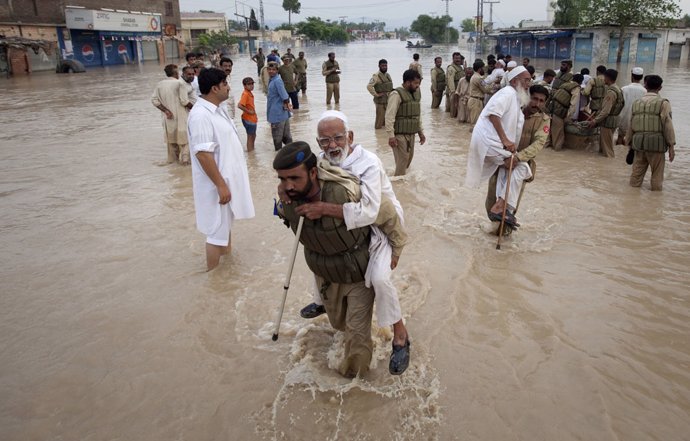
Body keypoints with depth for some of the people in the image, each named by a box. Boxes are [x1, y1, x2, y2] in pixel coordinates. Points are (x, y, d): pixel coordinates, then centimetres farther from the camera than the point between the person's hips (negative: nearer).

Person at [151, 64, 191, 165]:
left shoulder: (160, 84, 0)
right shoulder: (178, 83, -16)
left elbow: (154, 100, -4)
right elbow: (184, 101, -19)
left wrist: (166, 110, -4)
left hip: (169, 117, 5)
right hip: (180, 116, -5)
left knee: (171, 137, 19)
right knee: (184, 136, 6)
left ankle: (172, 157, 29)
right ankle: (184, 158, 1)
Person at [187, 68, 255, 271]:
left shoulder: (218, 108, 7)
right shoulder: (201, 115, -23)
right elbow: (203, 154, -27)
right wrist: (221, 185, -25)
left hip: (227, 177, 10)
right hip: (217, 183, -10)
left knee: (226, 223, 23)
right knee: (217, 230, 1)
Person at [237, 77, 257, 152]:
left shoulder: (250, 93, 6)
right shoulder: (245, 94, -20)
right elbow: (239, 105, -30)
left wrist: (255, 116, 13)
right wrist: (248, 111, -23)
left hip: (252, 119, 9)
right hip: (248, 119, -9)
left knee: (253, 136, 20)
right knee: (250, 136, 0)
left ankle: (252, 150, 33)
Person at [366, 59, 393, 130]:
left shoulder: (388, 75, 13)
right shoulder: (376, 76, -13)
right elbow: (369, 86, -24)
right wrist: (376, 94, -21)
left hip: (389, 101, 8)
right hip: (381, 101, -8)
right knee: (380, 119, -4)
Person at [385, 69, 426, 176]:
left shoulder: (415, 94, 12)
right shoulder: (397, 94, -14)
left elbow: (418, 115, 21)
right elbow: (390, 116, -18)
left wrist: (421, 132, 19)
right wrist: (391, 136, -22)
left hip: (411, 134, 8)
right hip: (400, 134, -8)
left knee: (408, 159, 14)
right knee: (402, 160, -8)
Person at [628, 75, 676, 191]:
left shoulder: (636, 103, 7)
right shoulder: (663, 103, -6)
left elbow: (631, 125, 9)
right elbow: (667, 125, -9)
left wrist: (629, 142, 19)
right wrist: (671, 146, -6)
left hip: (639, 142, 4)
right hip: (656, 142, -4)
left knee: (638, 169, 14)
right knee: (657, 173, 7)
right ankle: (656, 188, 15)